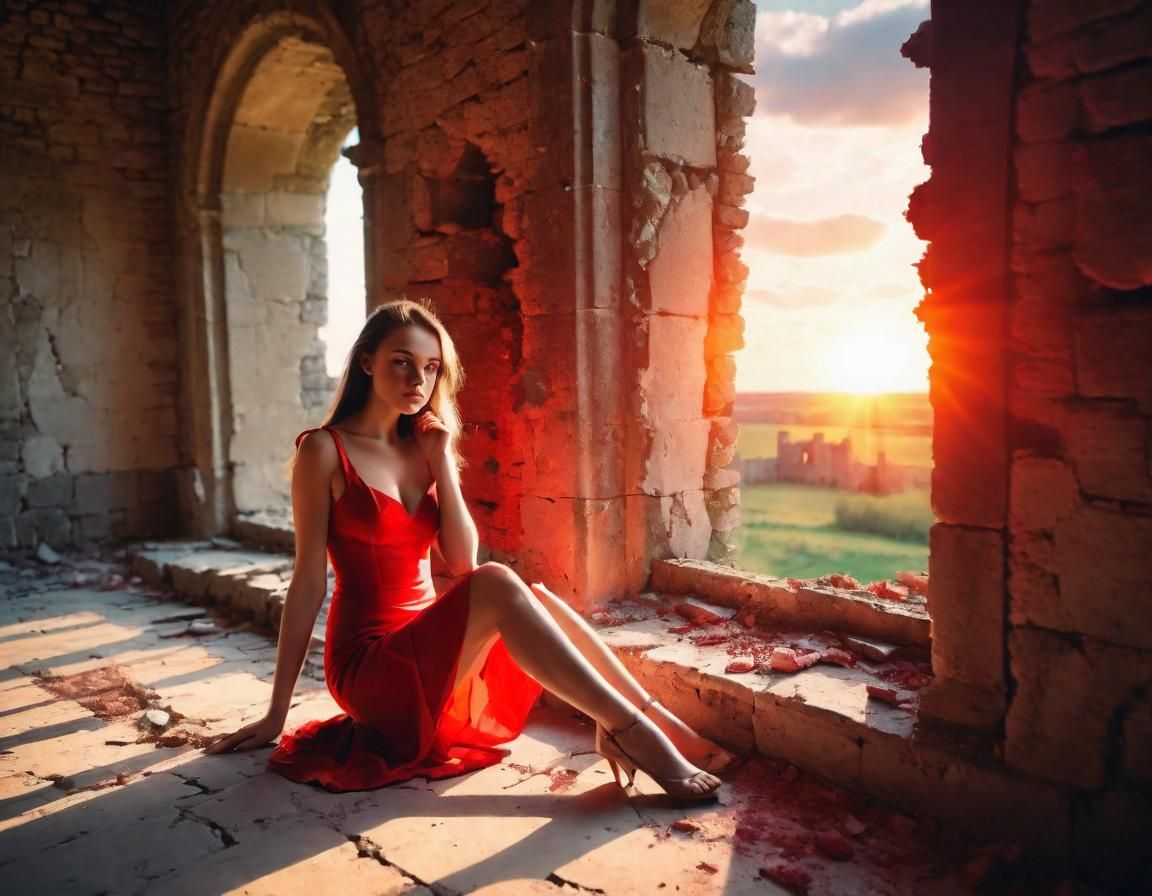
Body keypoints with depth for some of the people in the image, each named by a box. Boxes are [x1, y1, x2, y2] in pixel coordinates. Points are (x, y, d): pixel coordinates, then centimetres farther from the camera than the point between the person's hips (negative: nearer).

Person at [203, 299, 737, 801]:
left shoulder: (422, 450, 9)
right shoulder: (325, 451, -7)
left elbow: (462, 562, 0)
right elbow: (309, 579, -8)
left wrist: (443, 463, -6)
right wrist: (276, 713, -7)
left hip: (428, 651, 6)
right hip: (368, 666, -6)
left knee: (537, 598, -19)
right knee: (497, 585, -29)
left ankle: (658, 721, -18)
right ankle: (634, 731, -26)